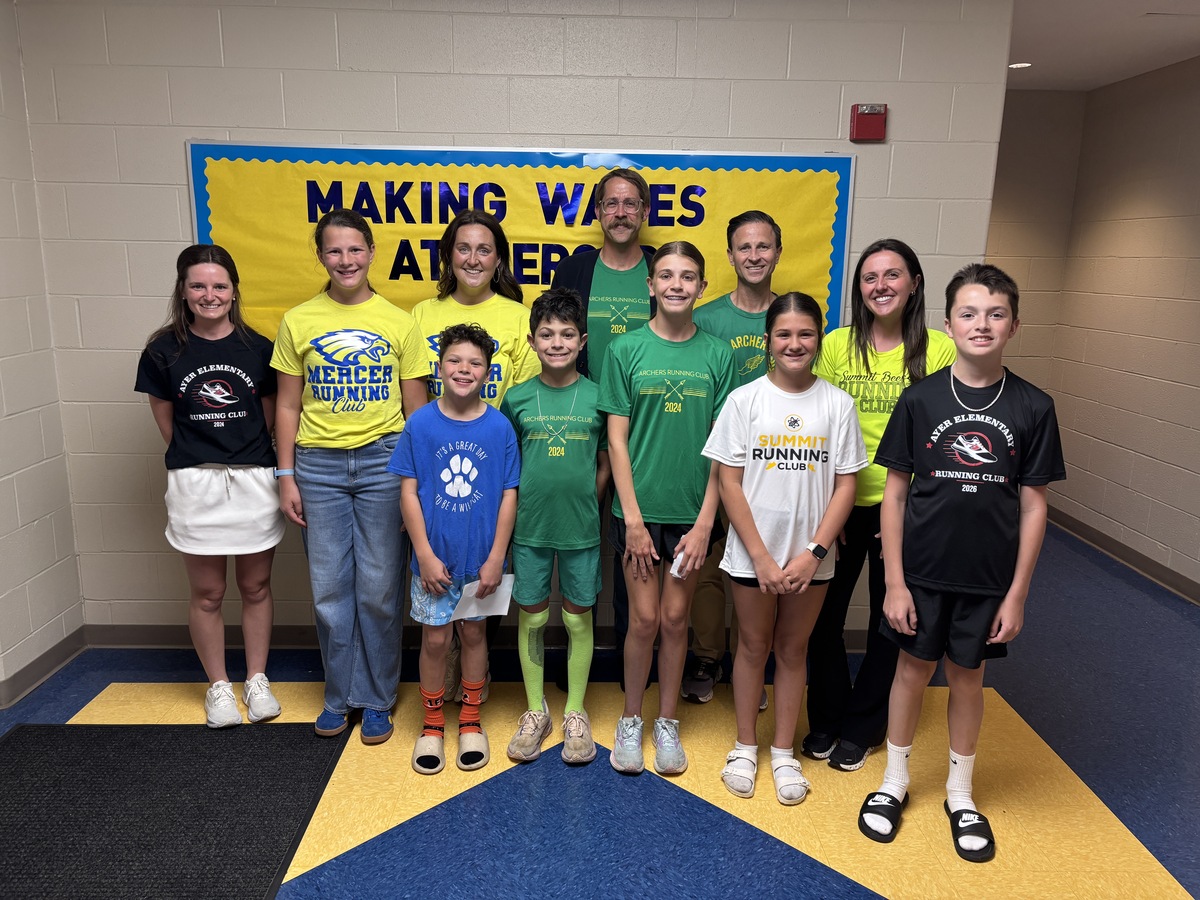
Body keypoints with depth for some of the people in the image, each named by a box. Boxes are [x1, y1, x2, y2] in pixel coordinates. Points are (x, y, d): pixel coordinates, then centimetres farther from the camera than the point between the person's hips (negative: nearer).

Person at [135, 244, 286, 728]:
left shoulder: (257, 347, 0)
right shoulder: (164, 351, -1)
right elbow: (165, 420, 7)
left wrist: (247, 455, 5)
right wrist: (197, 457, 9)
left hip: (254, 480, 1)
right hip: (194, 484, 0)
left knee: (255, 587, 11)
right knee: (207, 593, 9)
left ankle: (257, 680, 27)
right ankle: (218, 686, 26)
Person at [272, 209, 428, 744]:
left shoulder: (399, 323, 2)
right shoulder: (297, 322, 5)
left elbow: (416, 409, 4)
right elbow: (288, 407, 7)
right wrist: (286, 477, 3)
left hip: (383, 462, -1)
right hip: (319, 465, 1)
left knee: (379, 589, 5)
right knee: (329, 588, 8)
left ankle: (377, 698, 22)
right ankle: (340, 695, 27)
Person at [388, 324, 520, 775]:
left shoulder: (499, 427, -7)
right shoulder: (420, 424, -7)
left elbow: (509, 495, -4)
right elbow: (409, 492, -5)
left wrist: (495, 558, -7)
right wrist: (424, 554, -9)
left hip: (481, 557, 1)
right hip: (435, 557, 0)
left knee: (474, 633, 15)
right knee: (435, 638, 9)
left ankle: (471, 722, 32)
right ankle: (432, 725, 29)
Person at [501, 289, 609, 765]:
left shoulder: (597, 397, -3)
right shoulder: (517, 398, -1)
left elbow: (606, 462, 4)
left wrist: (585, 506, 0)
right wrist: (523, 507, 2)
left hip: (581, 529, 0)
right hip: (530, 527, 1)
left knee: (578, 618, 10)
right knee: (532, 618, 10)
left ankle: (575, 713, 26)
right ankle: (535, 712, 27)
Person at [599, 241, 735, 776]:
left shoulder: (717, 356, 0)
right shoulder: (626, 349, -3)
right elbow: (617, 439, -4)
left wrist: (705, 522, -6)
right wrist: (632, 518, -8)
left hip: (691, 511, 1)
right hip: (639, 507, -1)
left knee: (676, 618, 11)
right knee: (644, 619, 5)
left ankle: (667, 722, 29)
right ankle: (631, 721, 26)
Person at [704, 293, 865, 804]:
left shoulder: (837, 404, -3)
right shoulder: (744, 400, -6)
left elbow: (845, 485, -2)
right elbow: (729, 483, -7)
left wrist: (814, 552, -11)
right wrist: (762, 557, -11)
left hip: (811, 557, 1)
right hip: (752, 554, -1)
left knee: (793, 650, 14)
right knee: (754, 646, 13)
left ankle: (784, 752, 31)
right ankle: (745, 747, 31)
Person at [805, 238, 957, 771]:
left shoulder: (939, 351, -5)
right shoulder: (837, 345, -2)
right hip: (840, 500, 1)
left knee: (891, 617, 12)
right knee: (824, 610, 9)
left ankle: (862, 726, 32)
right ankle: (826, 718, 32)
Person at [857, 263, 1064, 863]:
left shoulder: (1032, 407, -5)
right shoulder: (920, 398, -8)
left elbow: (1033, 506, -1)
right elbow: (895, 494, -5)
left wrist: (1017, 594, -2)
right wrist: (895, 583, -7)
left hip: (988, 577, 1)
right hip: (921, 570, -1)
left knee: (967, 676, 15)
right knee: (914, 667, 13)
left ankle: (960, 794, 36)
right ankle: (895, 781, 34)